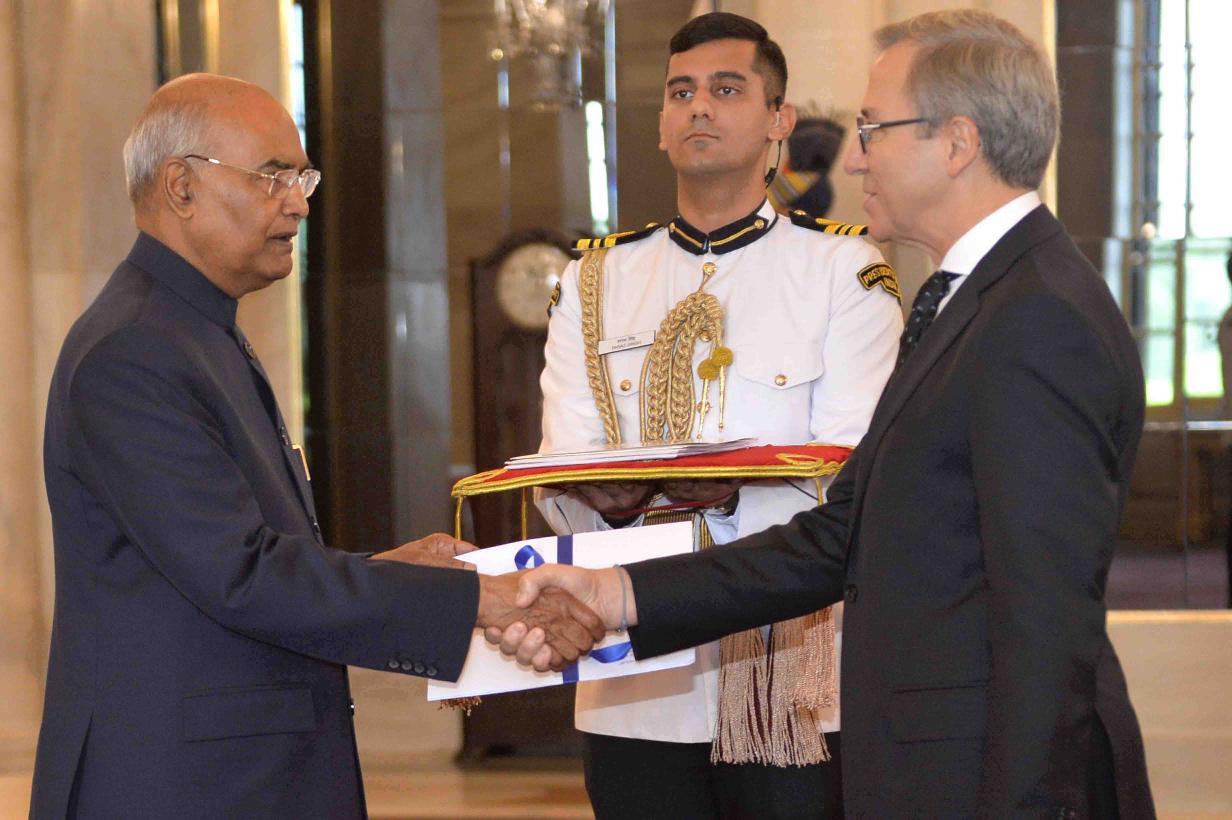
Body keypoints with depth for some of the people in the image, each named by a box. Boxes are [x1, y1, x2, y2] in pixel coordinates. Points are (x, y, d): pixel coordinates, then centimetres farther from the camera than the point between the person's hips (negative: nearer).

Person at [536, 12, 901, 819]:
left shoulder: (844, 270, 0)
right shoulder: (597, 281, 11)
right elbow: (558, 489, 3)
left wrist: (733, 497, -27)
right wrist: (609, 499, -20)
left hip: (792, 690, -3)